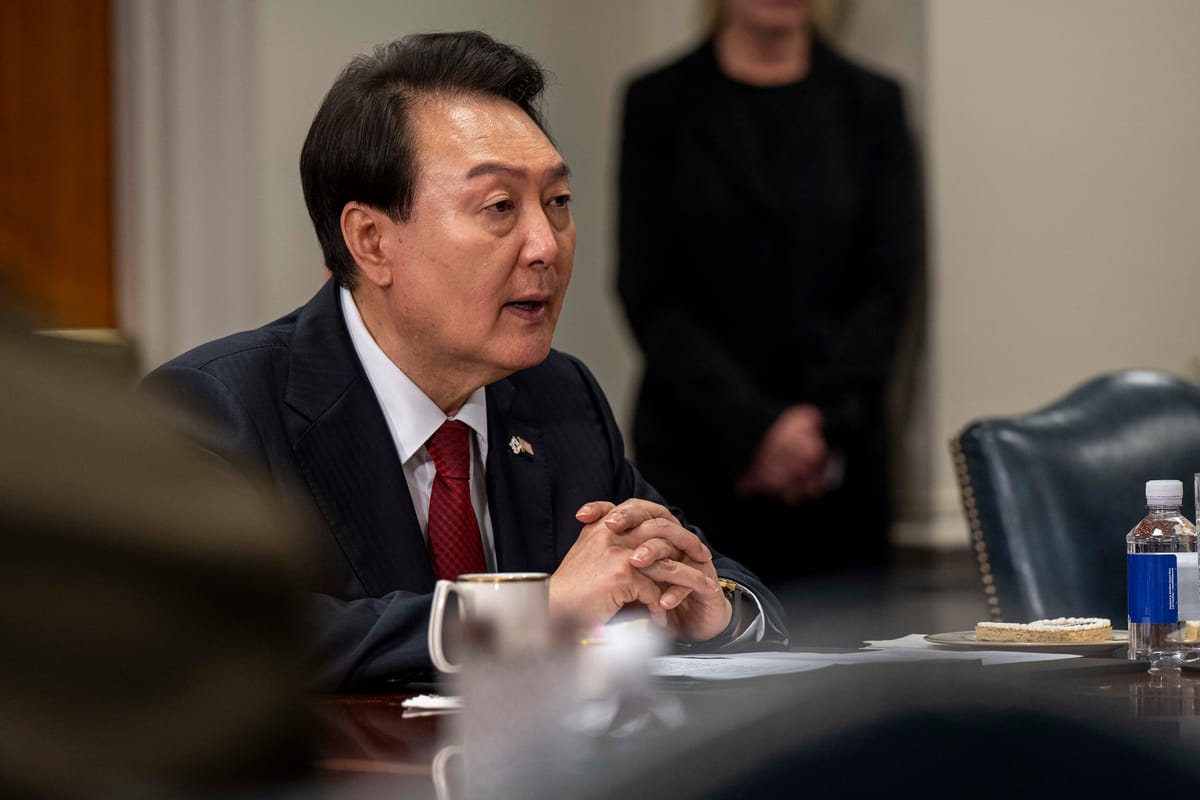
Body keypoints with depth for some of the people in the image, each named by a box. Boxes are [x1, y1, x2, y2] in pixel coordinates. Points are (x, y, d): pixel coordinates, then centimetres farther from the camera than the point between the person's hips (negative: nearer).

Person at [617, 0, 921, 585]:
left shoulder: (871, 104, 10)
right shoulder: (659, 104, 5)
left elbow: (891, 280, 4)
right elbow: (649, 295, -2)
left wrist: (827, 419, -9)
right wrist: (756, 427, -12)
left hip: (837, 457, 2)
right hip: (695, 454, -1)